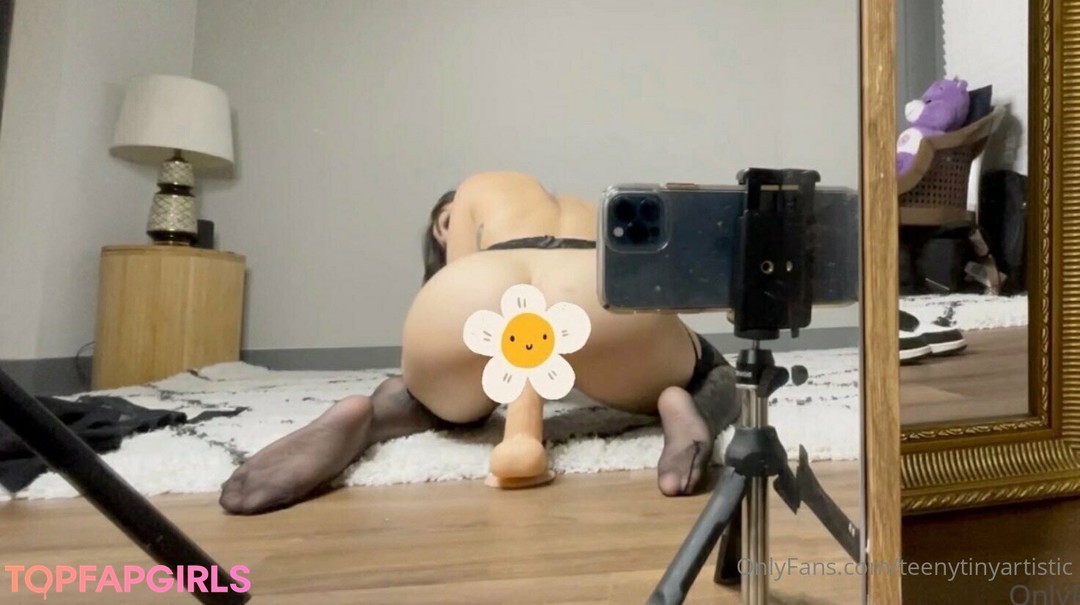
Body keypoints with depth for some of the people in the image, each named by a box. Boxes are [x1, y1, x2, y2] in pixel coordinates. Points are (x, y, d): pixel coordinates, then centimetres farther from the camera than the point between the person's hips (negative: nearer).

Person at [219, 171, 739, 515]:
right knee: (713, 378, 33)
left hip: (465, 298, 0)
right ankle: (680, 409, -3)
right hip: (603, 294, 1)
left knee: (450, 401, 36)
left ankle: (364, 417, 3)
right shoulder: (590, 213, 46)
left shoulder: (473, 193, 38)